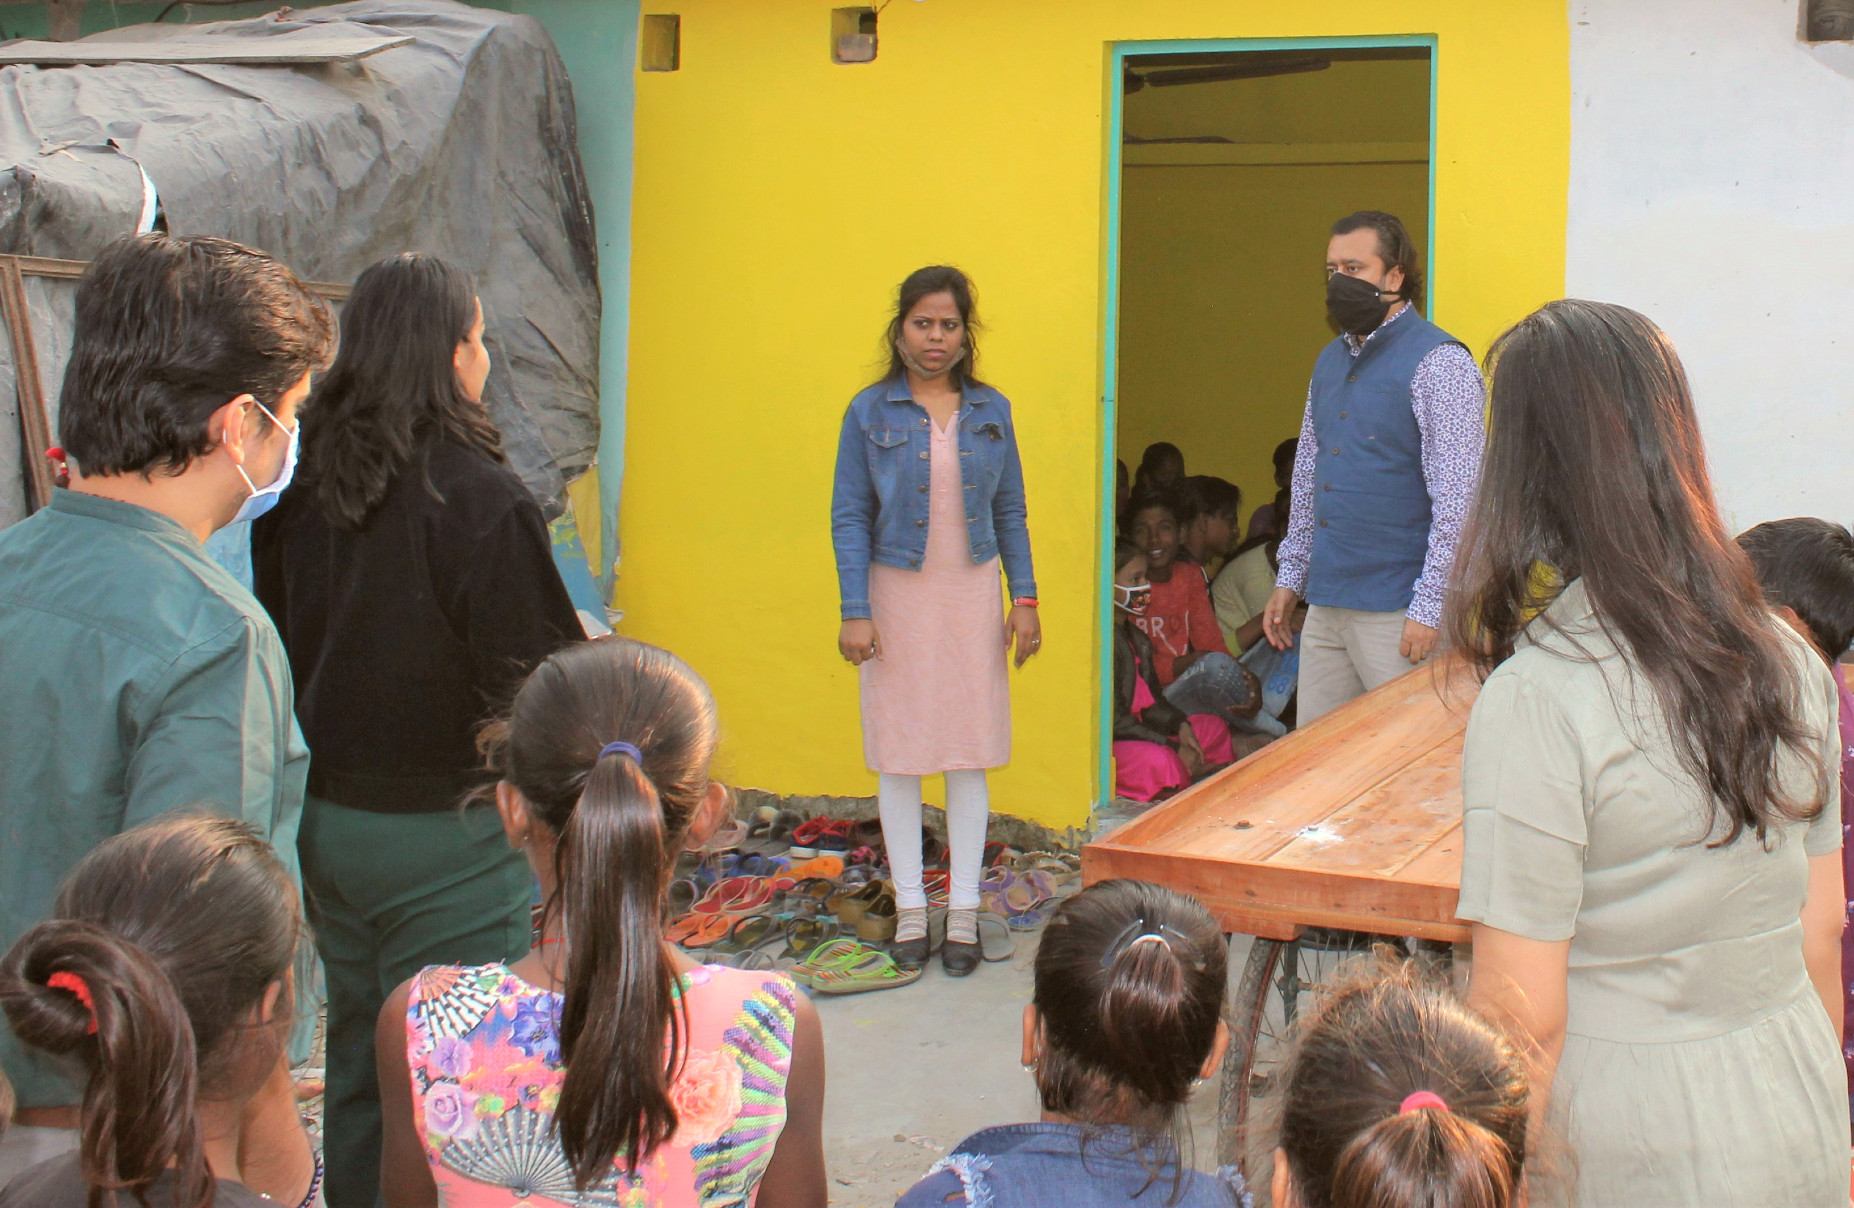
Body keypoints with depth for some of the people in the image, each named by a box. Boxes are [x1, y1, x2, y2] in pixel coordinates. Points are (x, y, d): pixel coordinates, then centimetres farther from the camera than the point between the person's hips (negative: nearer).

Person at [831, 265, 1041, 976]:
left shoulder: (990, 412, 5)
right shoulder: (871, 413, -1)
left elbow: (1010, 512, 9)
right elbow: (849, 517, -2)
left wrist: (1025, 599, 3)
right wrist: (855, 612, -9)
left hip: (972, 595, 1)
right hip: (898, 593, -1)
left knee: (970, 755, 4)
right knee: (899, 755, 4)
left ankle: (963, 912, 14)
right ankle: (910, 910, 16)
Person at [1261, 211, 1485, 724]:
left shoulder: (1438, 364, -11)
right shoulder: (1330, 362, 14)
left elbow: (1458, 502, -16)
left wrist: (1429, 607, -18)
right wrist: (1289, 578, 18)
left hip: (1396, 610, -7)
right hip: (1324, 604, 8)